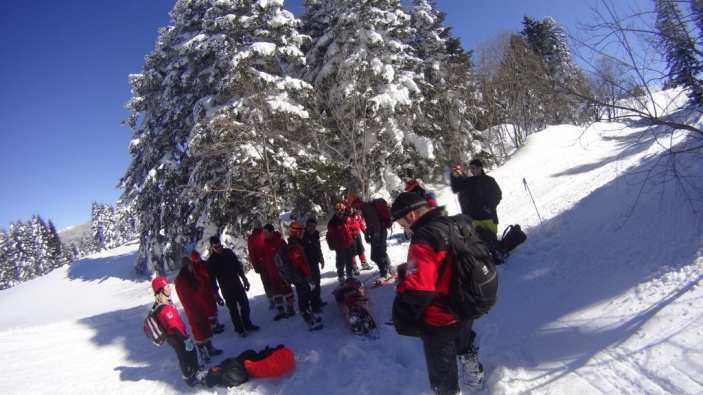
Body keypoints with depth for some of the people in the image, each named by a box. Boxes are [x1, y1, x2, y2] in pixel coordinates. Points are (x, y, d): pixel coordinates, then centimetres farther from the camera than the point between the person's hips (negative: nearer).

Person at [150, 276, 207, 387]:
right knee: (185, 355, 8)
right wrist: (186, 339, -23)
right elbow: (174, 326, -29)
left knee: (191, 349, 22)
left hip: (175, 334, 9)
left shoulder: (159, 304, 1)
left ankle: (197, 370, 41)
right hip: (175, 336, -9)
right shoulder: (164, 308, -30)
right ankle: (190, 378, 27)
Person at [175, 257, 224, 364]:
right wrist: (195, 314, -17)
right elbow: (185, 300, -19)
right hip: (194, 312, -8)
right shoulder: (180, 282, -19)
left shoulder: (192, 277, 7)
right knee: (199, 332, 2)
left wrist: (207, 306, 13)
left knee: (207, 328, 16)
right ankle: (203, 355, 13)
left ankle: (210, 349, 30)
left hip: (202, 308, 8)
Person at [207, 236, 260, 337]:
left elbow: (238, 266, 8)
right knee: (233, 309, 3)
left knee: (245, 304, 10)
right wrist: (215, 292, -14)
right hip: (226, 289, -4)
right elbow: (212, 278, -10)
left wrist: (244, 279, 11)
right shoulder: (211, 261, -11)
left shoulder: (229, 252, 0)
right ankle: (240, 329, 15)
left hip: (238, 284, 4)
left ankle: (247, 324, 27)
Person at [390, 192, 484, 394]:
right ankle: (475, 377, 63)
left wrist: (402, 319, -23)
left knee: (442, 370, 16)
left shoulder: (423, 239, -32)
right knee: (463, 345, 37)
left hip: (441, 321, -9)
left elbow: (417, 291, -38)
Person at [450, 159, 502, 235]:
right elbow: (456, 188, 5)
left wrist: (491, 206, -11)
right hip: (476, 216, 2)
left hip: (489, 215, -2)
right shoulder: (468, 181, 6)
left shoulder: (489, 180, 0)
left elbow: (498, 194, 2)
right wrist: (454, 177, -9)